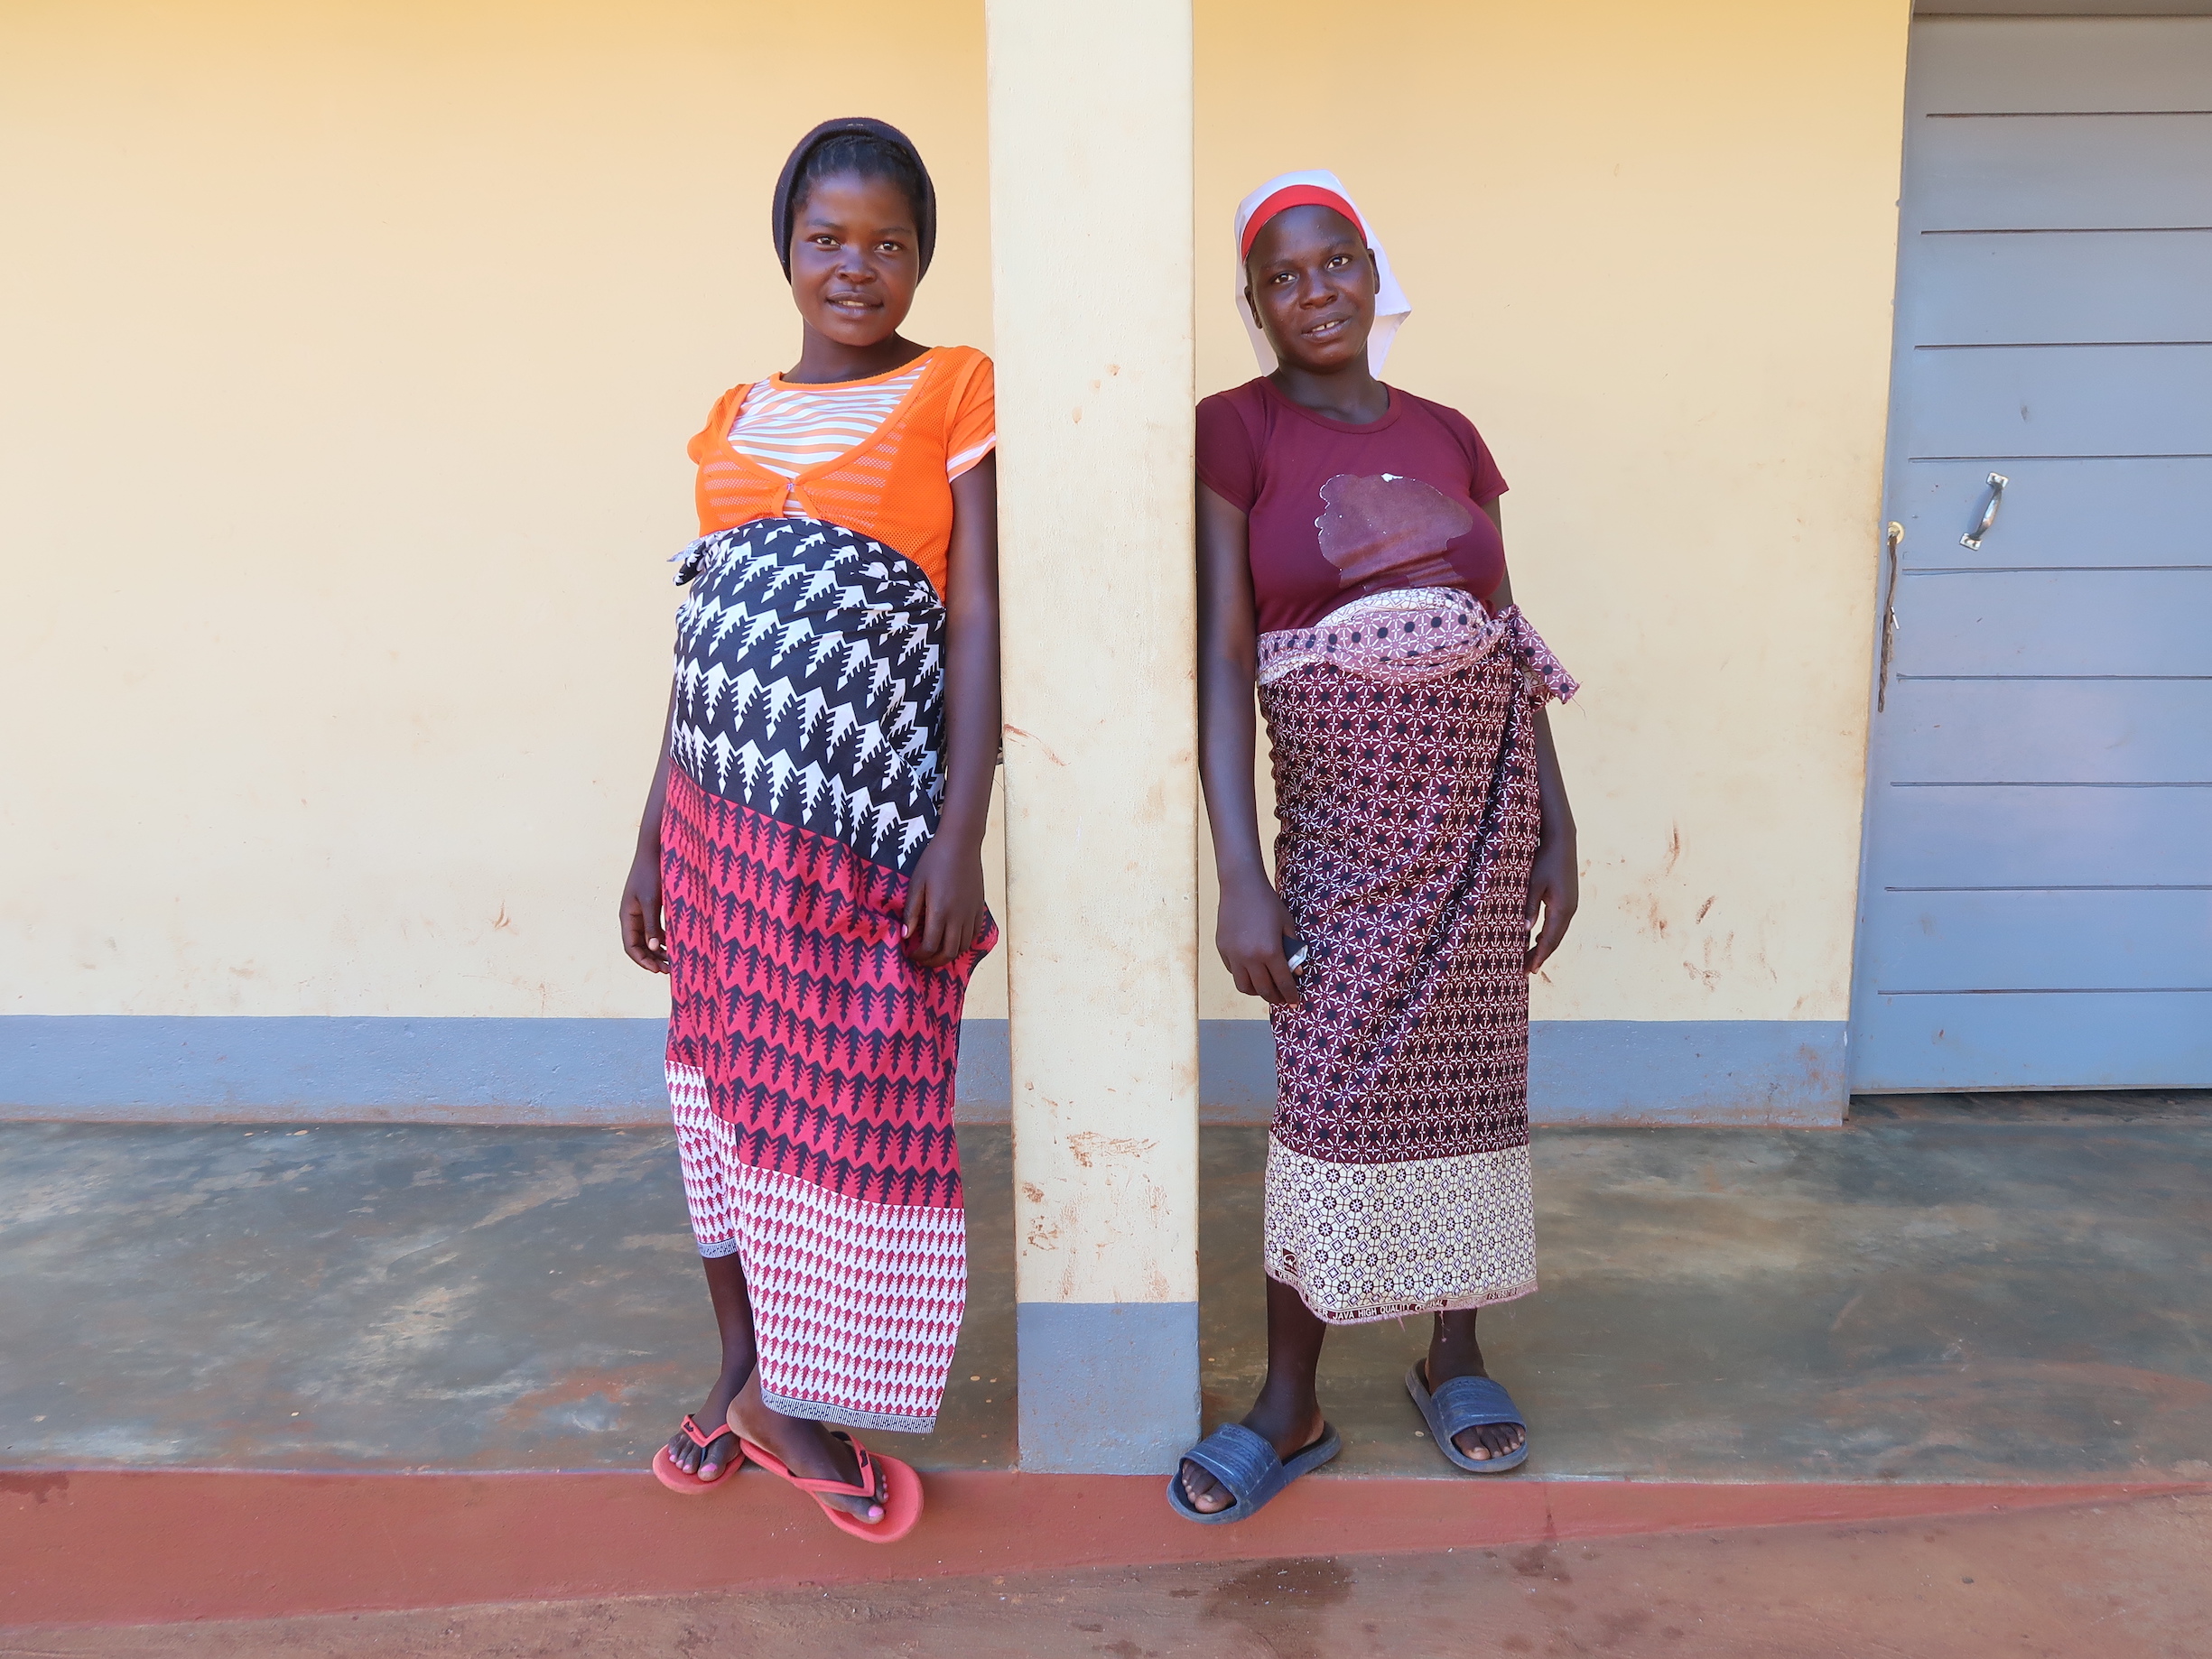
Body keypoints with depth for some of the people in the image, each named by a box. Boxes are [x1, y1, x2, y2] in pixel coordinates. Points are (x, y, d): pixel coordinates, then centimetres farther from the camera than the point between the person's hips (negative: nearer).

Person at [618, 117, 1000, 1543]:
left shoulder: (950, 395, 1)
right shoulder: (737, 420, 13)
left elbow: (978, 622, -5)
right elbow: (707, 641, 15)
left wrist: (960, 838, -12)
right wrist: (654, 839, 14)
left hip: (869, 816, -4)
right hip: (723, 814, 5)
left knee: (850, 1104, 2)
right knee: (727, 1086, 12)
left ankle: (795, 1400, 22)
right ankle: (745, 1370, 32)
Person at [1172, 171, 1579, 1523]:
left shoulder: (1448, 437, 10)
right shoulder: (1239, 432, -3)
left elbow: (1514, 645, 12)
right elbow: (1220, 659, -10)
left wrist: (1556, 827, 7)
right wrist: (1241, 877, -17)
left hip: (1484, 796, 4)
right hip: (1341, 806, -3)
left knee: (1465, 1074, 9)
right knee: (1331, 1093, 0)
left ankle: (1455, 1353, 29)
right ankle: (1291, 1406, 16)